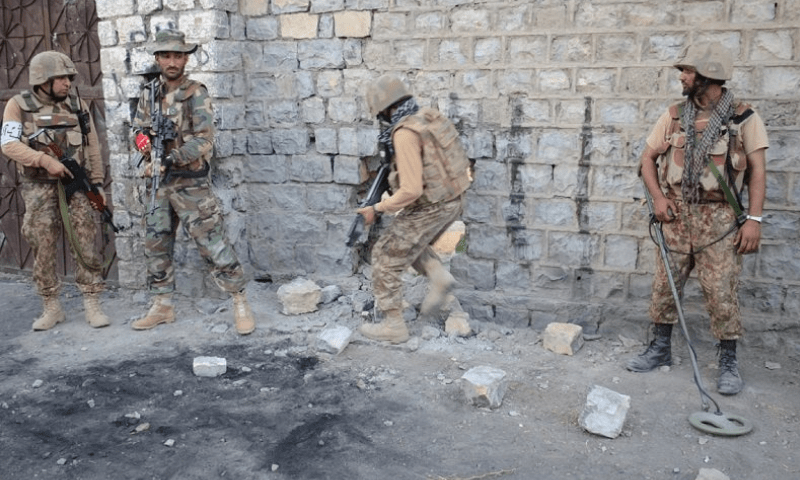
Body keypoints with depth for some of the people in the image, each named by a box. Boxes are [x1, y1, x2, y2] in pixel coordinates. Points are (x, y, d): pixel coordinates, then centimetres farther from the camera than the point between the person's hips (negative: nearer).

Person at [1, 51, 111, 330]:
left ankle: (92, 305, 4)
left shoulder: (78, 106, 7)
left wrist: (98, 183, 6)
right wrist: (46, 160, -24)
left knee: (85, 246, -3)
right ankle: (51, 308, 15)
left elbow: (92, 148, 10)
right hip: (38, 190, -1)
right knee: (43, 250, 3)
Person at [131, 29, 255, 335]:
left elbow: (203, 140, -17)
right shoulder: (149, 95, 10)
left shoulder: (196, 94, -8)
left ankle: (241, 304, 2)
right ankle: (162, 306, 26)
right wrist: (143, 138, -7)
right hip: (159, 184, 7)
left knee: (213, 244, -7)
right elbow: (138, 129, 17)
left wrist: (169, 160, -25)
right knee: (156, 246, 12)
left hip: (191, 184, -6)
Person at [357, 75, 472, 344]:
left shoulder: (405, 133, -23)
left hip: (428, 208, -9)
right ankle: (439, 278, 11)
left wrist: (377, 210, -14)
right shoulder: (430, 118, 5)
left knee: (386, 257, 6)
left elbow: (411, 190, -27)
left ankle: (393, 325, 13)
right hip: (452, 201, 9)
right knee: (407, 241, 31)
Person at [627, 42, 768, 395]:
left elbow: (757, 170, -4)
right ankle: (660, 349, 24)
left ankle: (729, 363, 13)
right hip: (676, 217, 4)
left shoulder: (743, 118, -3)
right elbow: (648, 157, 11)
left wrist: (754, 219, -12)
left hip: (718, 220, -3)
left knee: (721, 292, -2)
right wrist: (658, 197, -4)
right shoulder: (674, 116, 6)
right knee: (664, 285, 8)